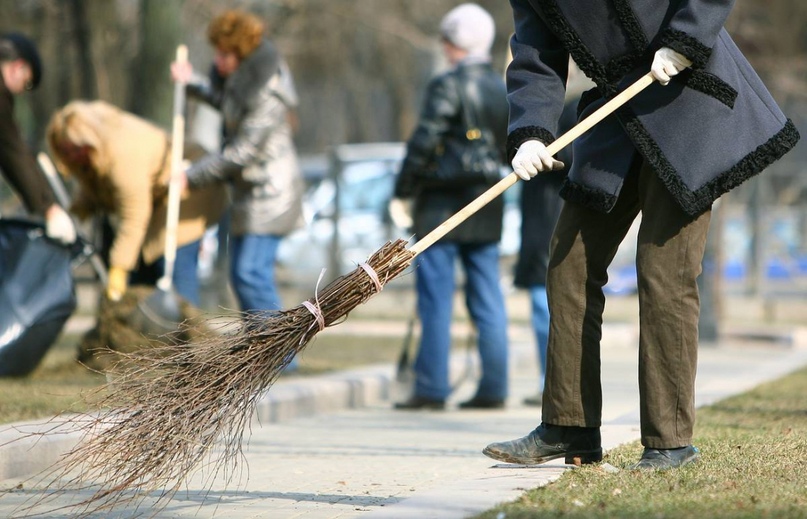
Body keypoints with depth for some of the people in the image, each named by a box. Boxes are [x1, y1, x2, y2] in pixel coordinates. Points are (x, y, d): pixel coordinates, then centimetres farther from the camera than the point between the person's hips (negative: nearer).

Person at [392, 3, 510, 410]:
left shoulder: (448, 86, -12)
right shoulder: (503, 90, 9)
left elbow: (423, 143, -14)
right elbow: (508, 148, 12)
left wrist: (403, 189, -6)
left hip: (443, 208, -6)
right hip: (486, 209, 6)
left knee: (435, 300, -2)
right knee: (487, 299, 8)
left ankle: (431, 388, -2)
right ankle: (493, 387, 7)